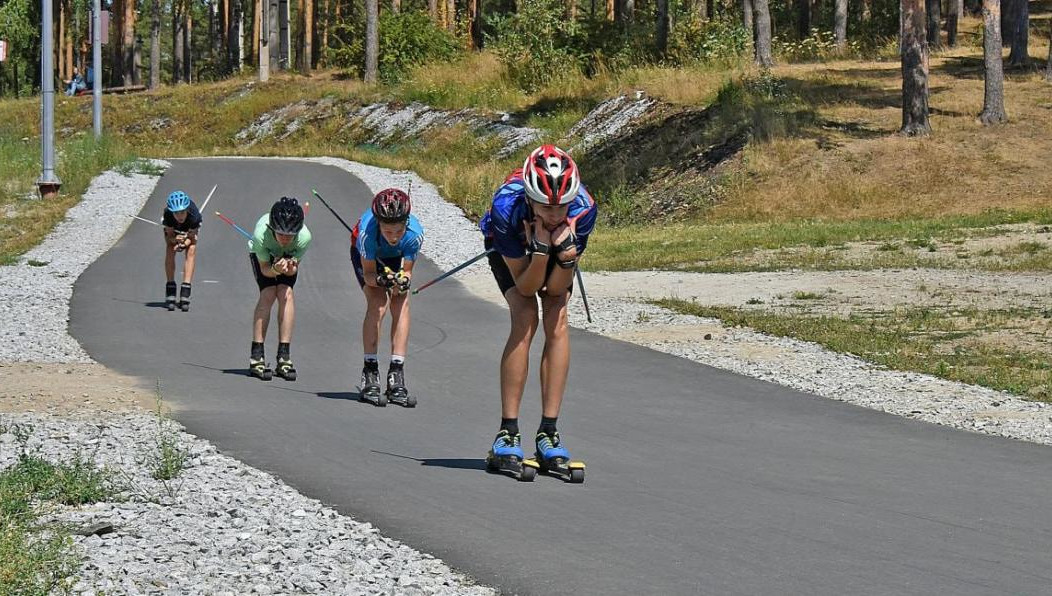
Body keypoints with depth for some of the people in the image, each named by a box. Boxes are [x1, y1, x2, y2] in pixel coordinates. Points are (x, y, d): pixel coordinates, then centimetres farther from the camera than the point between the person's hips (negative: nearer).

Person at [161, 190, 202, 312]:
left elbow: (191, 237, -26)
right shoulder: (168, 214, -40)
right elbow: (170, 236, -26)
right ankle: (170, 292, -14)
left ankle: (185, 293, -21)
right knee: (170, 250, -20)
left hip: (189, 229, 0)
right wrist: (175, 240, -48)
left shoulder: (194, 216, -41)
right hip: (172, 227, 1)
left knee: (191, 250, -21)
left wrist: (184, 243, -46)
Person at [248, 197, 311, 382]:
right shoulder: (261, 235, -41)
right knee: (268, 294, -22)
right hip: (262, 254, -1)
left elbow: (295, 267, -22)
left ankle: (284, 358, -16)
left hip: (289, 257, 1)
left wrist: (290, 268, -45)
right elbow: (264, 268, -27)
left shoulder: (304, 237, -37)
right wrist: (276, 269, -49)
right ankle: (256, 357, -19)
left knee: (286, 293, -21)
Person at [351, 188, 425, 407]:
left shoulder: (415, 233, -37)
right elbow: (368, 273, -30)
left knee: (401, 303, -18)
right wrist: (382, 279, -51)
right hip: (366, 256, -2)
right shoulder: (367, 231, -41)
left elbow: (407, 270, -24)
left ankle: (396, 376, -16)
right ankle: (369, 375, -18)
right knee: (378, 302, -23)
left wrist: (403, 281, -46)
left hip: (396, 258, 2)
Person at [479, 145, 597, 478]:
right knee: (525, 318, -22)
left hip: (555, 248, 2)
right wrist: (541, 249, -47)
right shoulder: (506, 208, -41)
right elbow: (525, 287, -32)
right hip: (508, 249, -2)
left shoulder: (583, 210, -36)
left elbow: (556, 288, -28)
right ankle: (508, 435, -20)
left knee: (557, 321, -18)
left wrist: (567, 253, -45)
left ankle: (548, 433, -14)